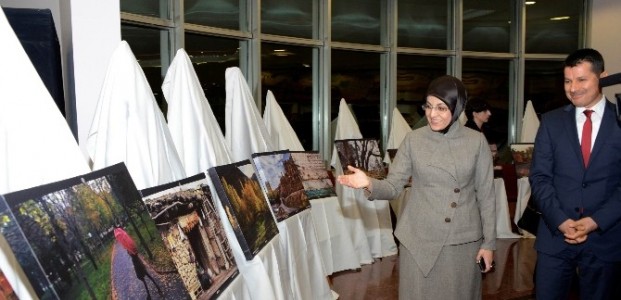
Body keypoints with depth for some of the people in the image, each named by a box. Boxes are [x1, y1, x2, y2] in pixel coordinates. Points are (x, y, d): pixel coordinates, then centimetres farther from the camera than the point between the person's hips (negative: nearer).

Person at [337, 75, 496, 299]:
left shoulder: (477, 142, -2)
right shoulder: (413, 140, -2)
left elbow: (486, 195, 1)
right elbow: (393, 186, -4)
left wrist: (489, 242, 1)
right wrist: (370, 184, -25)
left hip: (464, 240, 0)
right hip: (419, 239, 0)